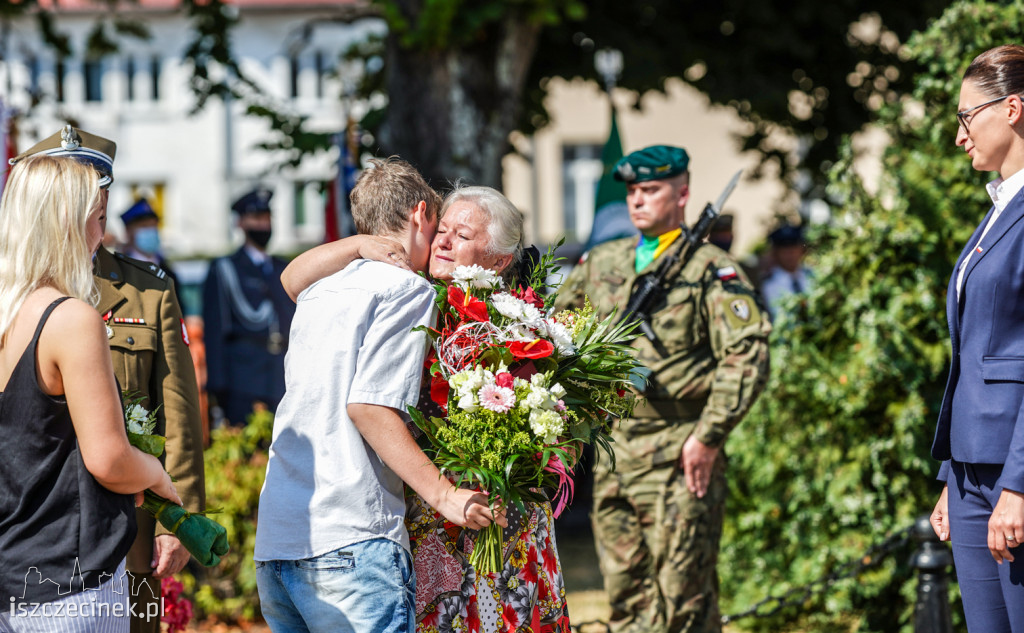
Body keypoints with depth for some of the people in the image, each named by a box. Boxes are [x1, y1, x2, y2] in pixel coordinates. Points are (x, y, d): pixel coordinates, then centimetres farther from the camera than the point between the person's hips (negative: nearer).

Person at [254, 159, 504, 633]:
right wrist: (443, 494, -14)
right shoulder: (407, 289, -3)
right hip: (350, 541, -8)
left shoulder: (317, 295, 20)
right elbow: (368, 405, -13)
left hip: (273, 543, 8)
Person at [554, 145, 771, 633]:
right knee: (625, 593, 9)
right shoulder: (601, 263, 14)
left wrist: (709, 436, -16)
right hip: (613, 454, 6)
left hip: (679, 459, -6)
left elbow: (748, 353, -12)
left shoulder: (709, 269, -4)